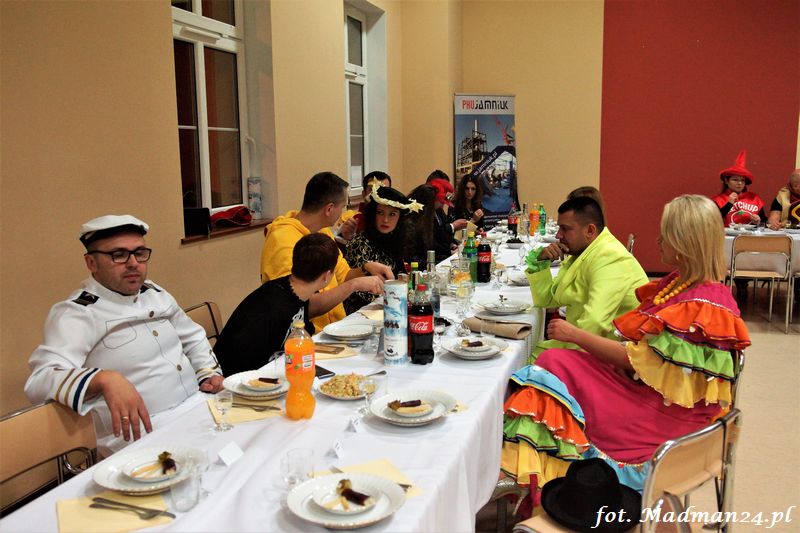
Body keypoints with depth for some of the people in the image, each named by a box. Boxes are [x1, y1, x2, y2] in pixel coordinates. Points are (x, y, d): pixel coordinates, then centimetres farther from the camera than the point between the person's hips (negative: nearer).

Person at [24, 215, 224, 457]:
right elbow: (41, 379, -22)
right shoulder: (76, 313, -7)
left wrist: (208, 373, 10)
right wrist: (105, 380, -39)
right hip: (140, 441, -8)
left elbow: (193, 339, 30)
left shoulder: (155, 294, 16)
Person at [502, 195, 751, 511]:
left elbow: (636, 359, -20)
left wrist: (575, 335, -14)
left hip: (666, 412, -9)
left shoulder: (700, 305, -23)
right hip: (646, 382, 9)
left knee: (556, 367, -18)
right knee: (556, 362, -9)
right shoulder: (681, 283, 7)